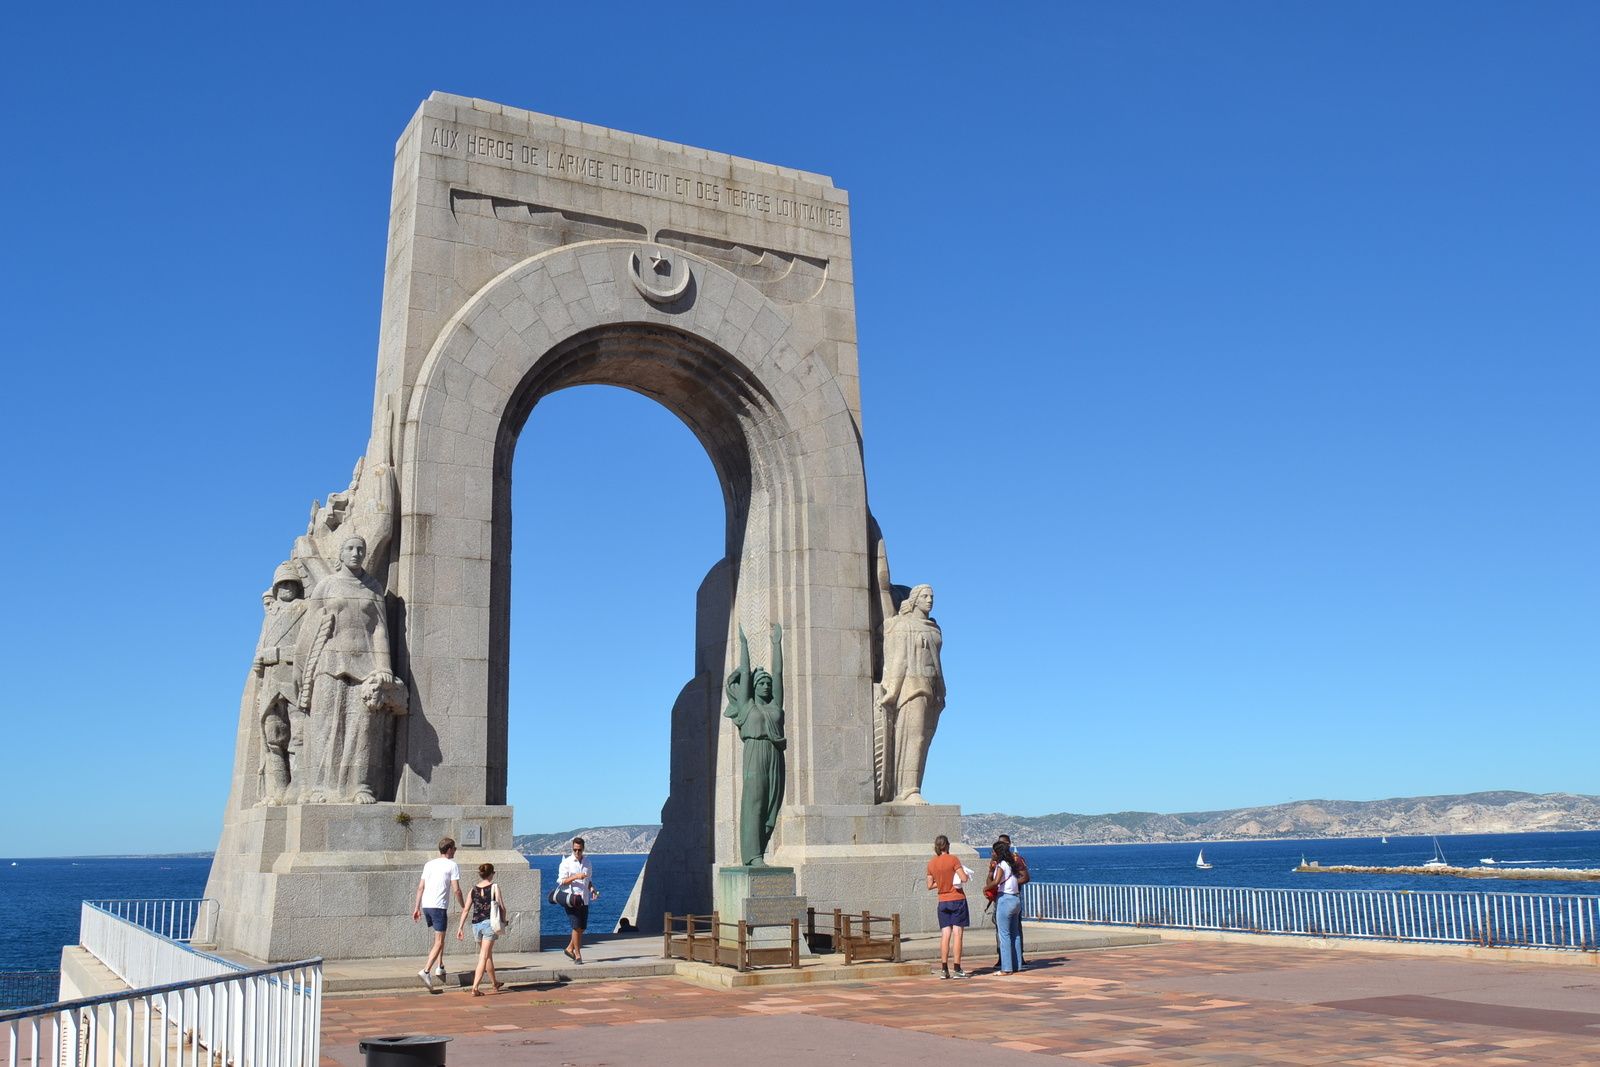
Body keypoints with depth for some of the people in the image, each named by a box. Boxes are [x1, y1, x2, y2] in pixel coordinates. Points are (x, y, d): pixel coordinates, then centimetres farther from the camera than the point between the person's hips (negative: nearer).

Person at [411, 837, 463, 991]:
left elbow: (420, 887, 11)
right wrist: (463, 906, 6)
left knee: (439, 936, 23)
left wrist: (417, 907, 14)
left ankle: (440, 967, 22)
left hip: (425, 905, 7)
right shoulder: (452, 865, -3)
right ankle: (426, 971, -19)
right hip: (439, 906, -7)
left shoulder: (429, 864, 14)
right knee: (439, 942, -5)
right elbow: (456, 890, -7)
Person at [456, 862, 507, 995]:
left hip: (476, 924, 5)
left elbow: (466, 910, 6)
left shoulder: (474, 889, 8)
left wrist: (461, 927, 9)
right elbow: (502, 908, -5)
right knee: (484, 956, -4)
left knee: (488, 955, 20)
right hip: (489, 923, -5)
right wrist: (502, 922, 9)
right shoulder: (494, 887, -3)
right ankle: (475, 988, -17)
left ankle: (495, 983, 36)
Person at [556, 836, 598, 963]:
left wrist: (592, 889, 1)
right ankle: (578, 955, -2)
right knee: (576, 927, -9)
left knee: (582, 928, 8)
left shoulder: (587, 863, 13)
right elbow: (561, 881, -9)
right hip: (571, 899, -5)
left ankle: (569, 949, 25)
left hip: (584, 899, 6)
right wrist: (575, 877, -22)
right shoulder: (566, 863, -4)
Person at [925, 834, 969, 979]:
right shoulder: (953, 859, -11)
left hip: (943, 901, 4)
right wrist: (964, 873, 5)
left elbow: (930, 885, 8)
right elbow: (964, 878, -16)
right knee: (957, 934, -2)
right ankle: (957, 969, -3)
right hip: (957, 899, -4)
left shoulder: (931, 863, 4)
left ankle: (944, 969, 2)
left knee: (945, 935, 5)